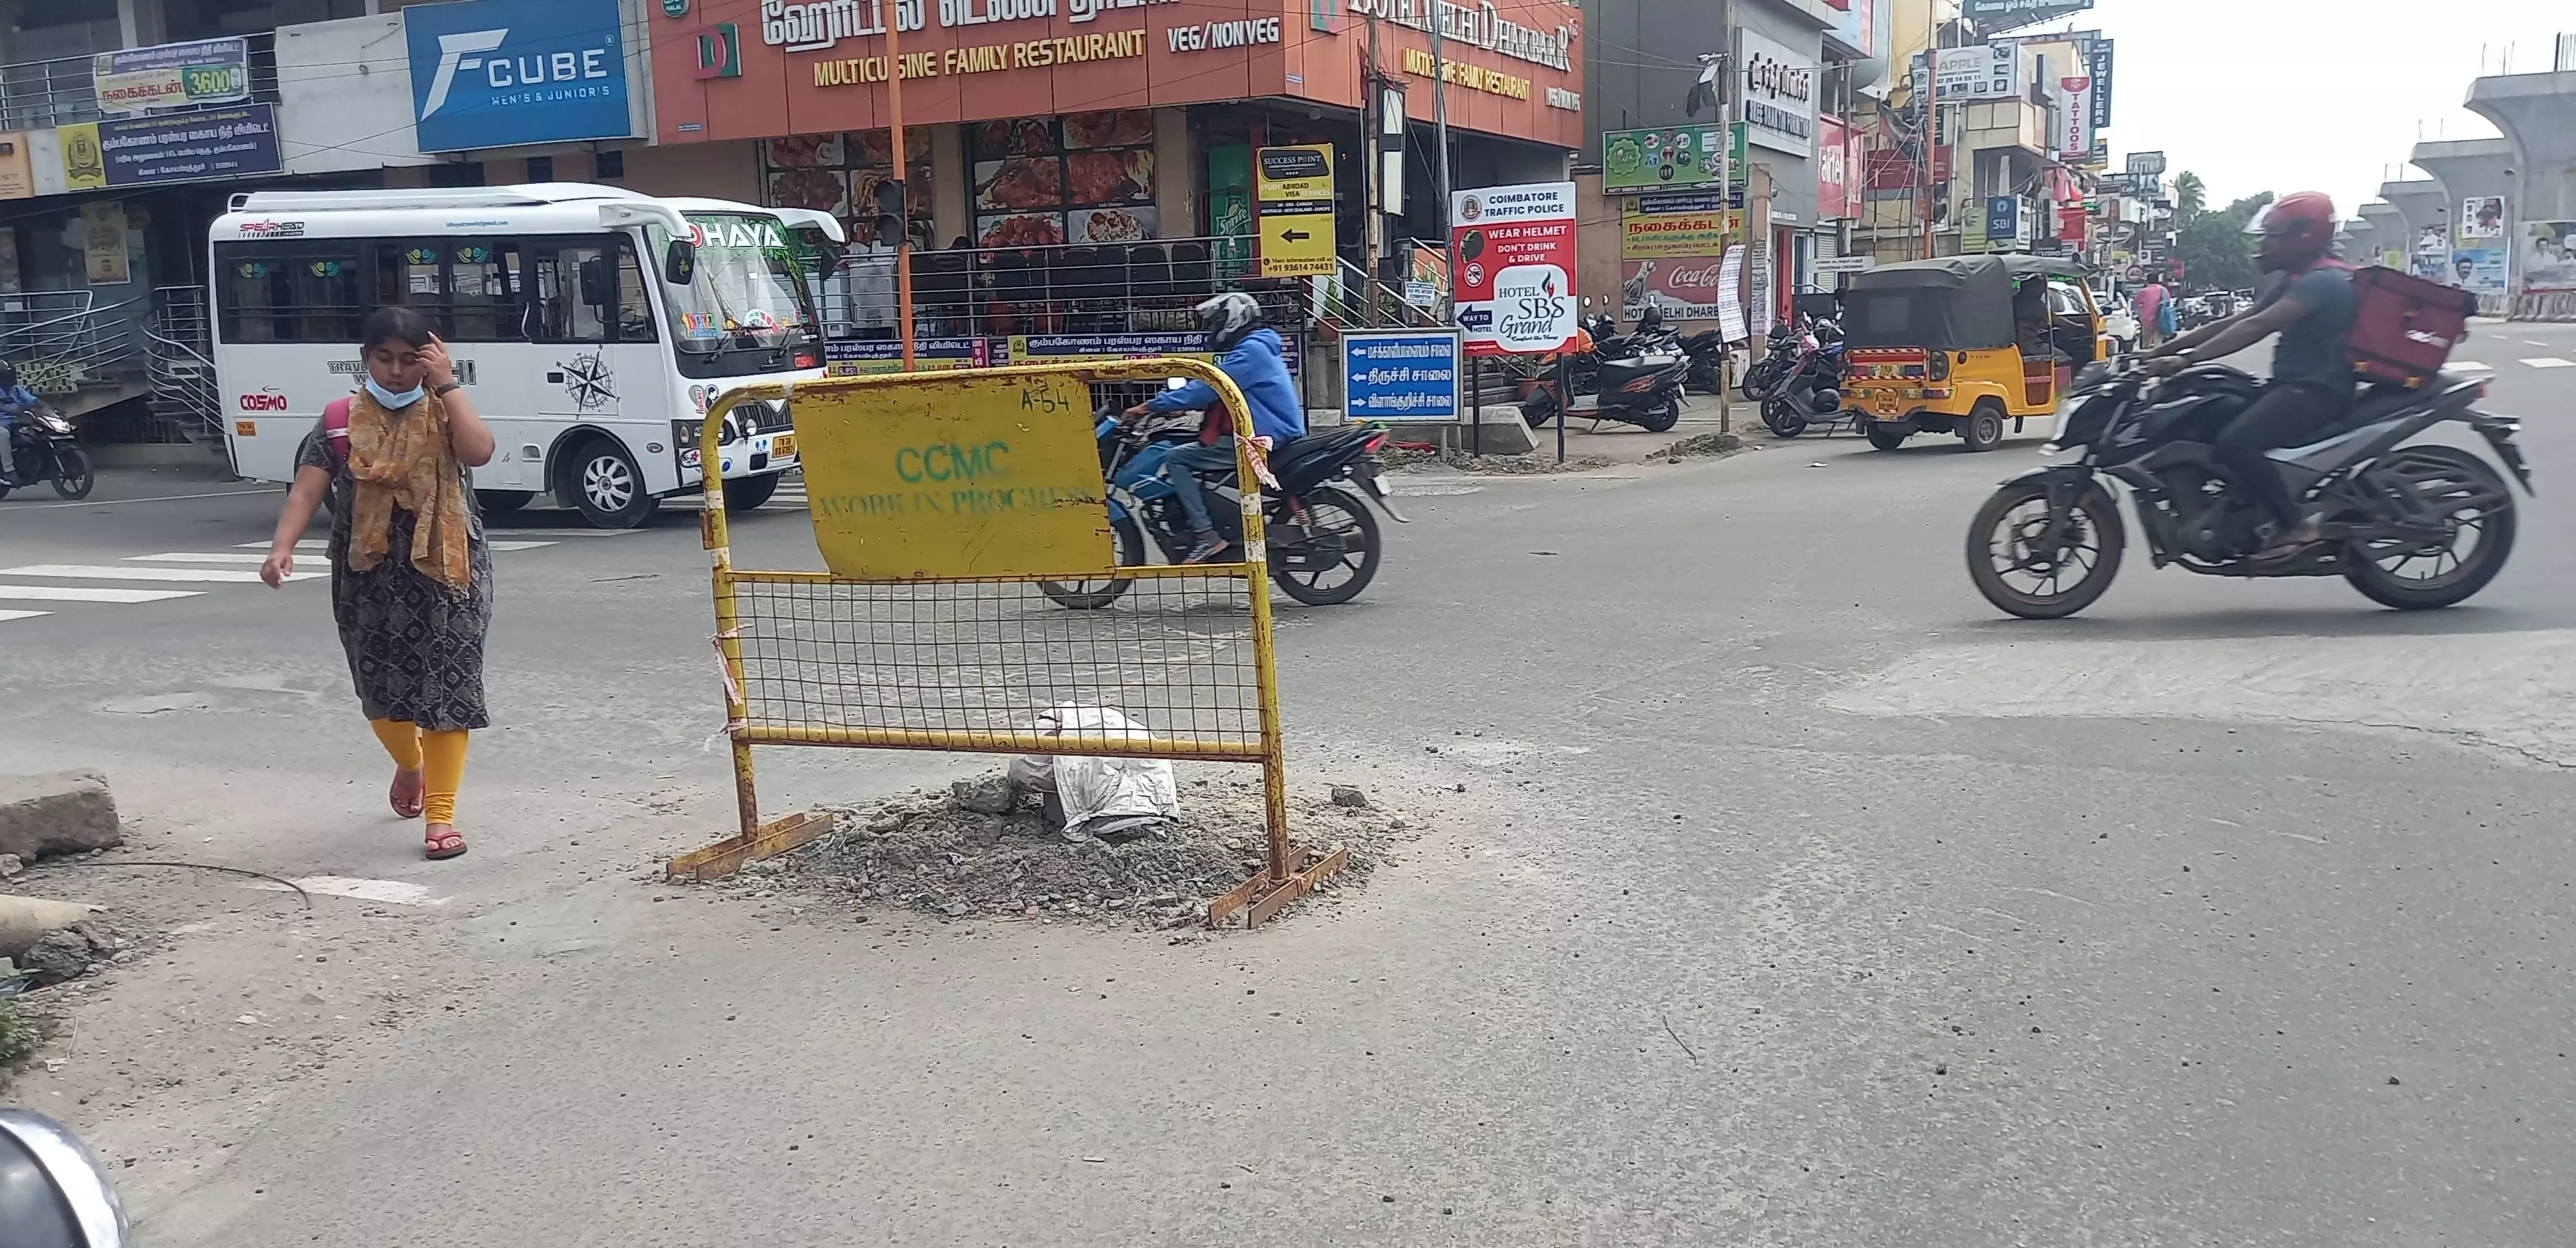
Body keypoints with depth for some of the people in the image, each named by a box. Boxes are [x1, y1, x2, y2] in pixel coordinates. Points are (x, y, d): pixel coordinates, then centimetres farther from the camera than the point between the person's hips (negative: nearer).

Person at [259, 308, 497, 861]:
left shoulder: (442, 412, 0)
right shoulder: (341, 422, 1)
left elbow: (479, 452, -21)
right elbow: (307, 489, -7)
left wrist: (447, 385, -18)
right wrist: (282, 547, -22)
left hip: (444, 571, -2)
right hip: (370, 577, 2)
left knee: (447, 687, -4)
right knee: (382, 688, 12)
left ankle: (441, 814, 2)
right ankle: (409, 765, 45)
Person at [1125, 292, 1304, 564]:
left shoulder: (1250, 350, -14)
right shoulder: (1258, 347, 19)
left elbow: (1207, 389, -21)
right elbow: (1215, 391, 24)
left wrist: (1151, 405, -17)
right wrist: (1176, 404, 12)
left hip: (1261, 440, -11)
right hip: (1276, 434, 11)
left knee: (1177, 460, -11)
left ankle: (1205, 536, -18)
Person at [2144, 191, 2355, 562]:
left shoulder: (2322, 280, -15)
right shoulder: (2294, 280, 19)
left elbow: (2256, 327, -27)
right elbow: (2235, 321, 17)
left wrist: (2187, 359, -32)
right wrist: (2168, 347, 9)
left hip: (2318, 390, -11)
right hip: (2291, 384, 11)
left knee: (2234, 442, -30)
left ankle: (2295, 525, -19)